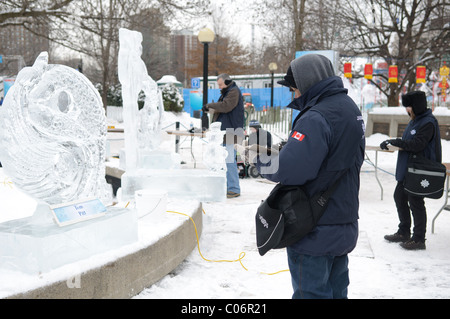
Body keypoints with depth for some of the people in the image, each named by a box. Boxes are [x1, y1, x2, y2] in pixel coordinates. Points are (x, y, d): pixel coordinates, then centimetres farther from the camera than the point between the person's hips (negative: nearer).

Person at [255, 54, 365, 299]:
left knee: (311, 292, 3)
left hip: (316, 233, -9)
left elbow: (289, 170, -31)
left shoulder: (316, 118, -22)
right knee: (335, 290, 21)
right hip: (344, 224, 9)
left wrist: (260, 159, -11)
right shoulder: (349, 107, 8)